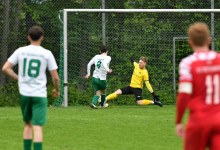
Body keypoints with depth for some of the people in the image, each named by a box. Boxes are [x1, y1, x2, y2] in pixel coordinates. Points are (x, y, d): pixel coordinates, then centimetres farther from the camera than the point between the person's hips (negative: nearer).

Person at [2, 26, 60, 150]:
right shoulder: (47, 54, -5)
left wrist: (18, 78, 13)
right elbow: (55, 77, -3)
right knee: (38, 127, -6)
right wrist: (57, 90, 15)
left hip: (24, 93, 3)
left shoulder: (20, 51, 2)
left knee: (28, 124, 19)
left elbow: (5, 68, 0)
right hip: (40, 94, -3)